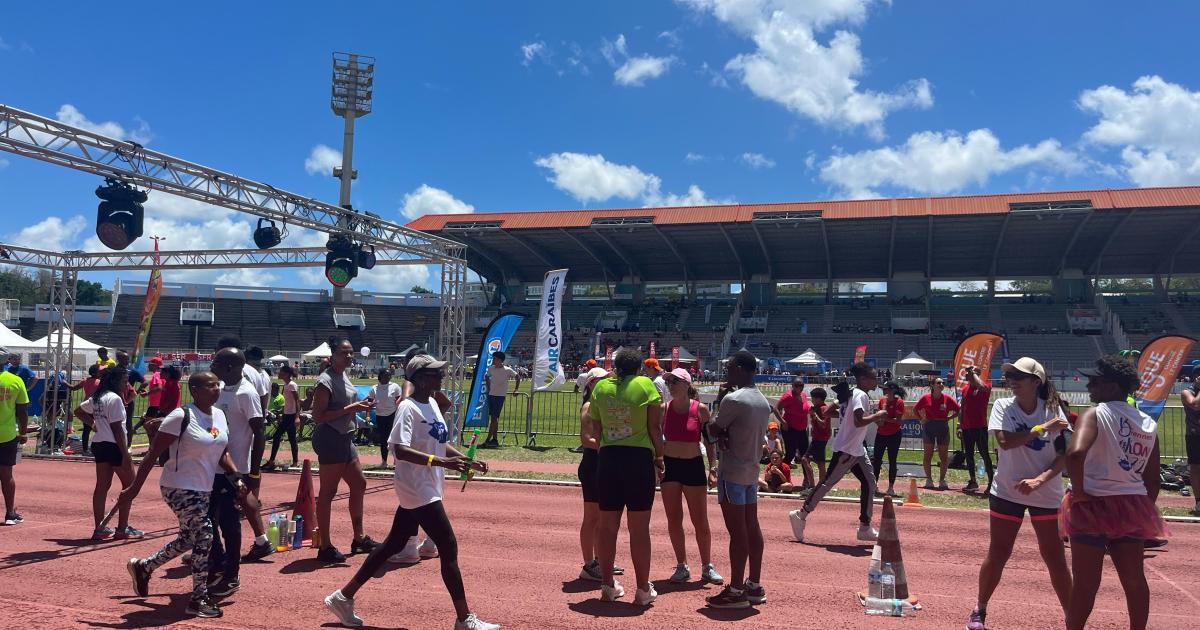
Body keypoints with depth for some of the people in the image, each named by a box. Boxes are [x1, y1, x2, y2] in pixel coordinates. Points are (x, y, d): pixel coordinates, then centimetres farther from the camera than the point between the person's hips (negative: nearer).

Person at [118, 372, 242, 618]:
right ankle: (199, 599, 1)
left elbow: (222, 452, 15)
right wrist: (134, 488, -16)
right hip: (179, 487, -8)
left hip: (204, 489, 8)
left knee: (188, 539, 18)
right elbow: (153, 453, -15)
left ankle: (142, 567, 41)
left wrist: (236, 477, 3)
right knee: (204, 535, -12)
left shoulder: (219, 415, 5)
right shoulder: (181, 417, -18)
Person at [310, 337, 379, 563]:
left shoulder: (344, 377, 13)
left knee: (359, 484, 16)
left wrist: (360, 406, 8)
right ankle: (325, 548, 5)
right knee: (328, 492, -3)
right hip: (329, 438, -10)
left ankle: (359, 539, 27)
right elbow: (318, 416, -20)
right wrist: (350, 408, -22)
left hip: (345, 438, 10)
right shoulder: (326, 381, -15)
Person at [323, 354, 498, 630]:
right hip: (418, 490, -10)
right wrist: (440, 461, -36)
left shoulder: (432, 404, 11)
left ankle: (344, 597, 29)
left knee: (394, 545, 17)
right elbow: (400, 450, -28)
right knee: (449, 547, -6)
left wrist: (467, 460, 10)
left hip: (427, 489, 10)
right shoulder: (408, 408, -17)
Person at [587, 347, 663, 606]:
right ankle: (643, 589, 12)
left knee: (607, 525, 13)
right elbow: (655, 427, -6)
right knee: (639, 528, 4)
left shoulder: (601, 387, 5)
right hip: (639, 458, -3)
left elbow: (596, 428, 6)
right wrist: (659, 457, 4)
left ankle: (607, 585, 21)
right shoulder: (645, 385, -4)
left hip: (608, 458, 3)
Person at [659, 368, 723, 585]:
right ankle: (682, 566, 20)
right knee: (674, 520, 6)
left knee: (701, 522, 4)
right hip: (669, 466, 2)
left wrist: (712, 469, -8)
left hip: (694, 466, -2)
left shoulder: (700, 409, -7)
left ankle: (707, 567, 20)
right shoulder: (664, 408, -2)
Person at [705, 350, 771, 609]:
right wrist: (726, 436, 0)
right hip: (752, 470, 9)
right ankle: (754, 586, 19)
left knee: (737, 531, -6)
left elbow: (713, 429, -8)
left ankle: (736, 591, -1)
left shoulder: (733, 399, -16)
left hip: (732, 472, -9)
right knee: (752, 527, 12)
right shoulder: (763, 401, 12)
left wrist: (719, 401, 3)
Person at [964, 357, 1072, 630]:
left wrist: (1039, 480, -21)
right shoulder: (1003, 406, -6)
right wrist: (1042, 429, -23)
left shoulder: (1052, 410, -5)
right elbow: (1005, 441, -21)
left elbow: (1064, 454, -9)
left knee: (1055, 557, 4)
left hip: (1047, 493, 0)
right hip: (1007, 492, 0)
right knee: (998, 553, 5)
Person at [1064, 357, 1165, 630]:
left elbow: (1075, 453, -31)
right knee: (1135, 580, 17)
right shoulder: (1148, 424, 7)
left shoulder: (1095, 415, -13)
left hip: (1093, 505, -6)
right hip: (1132, 505, 6)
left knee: (1085, 582, 4)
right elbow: (1152, 479, 10)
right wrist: (1143, 509, 20)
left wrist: (1078, 491, -18)